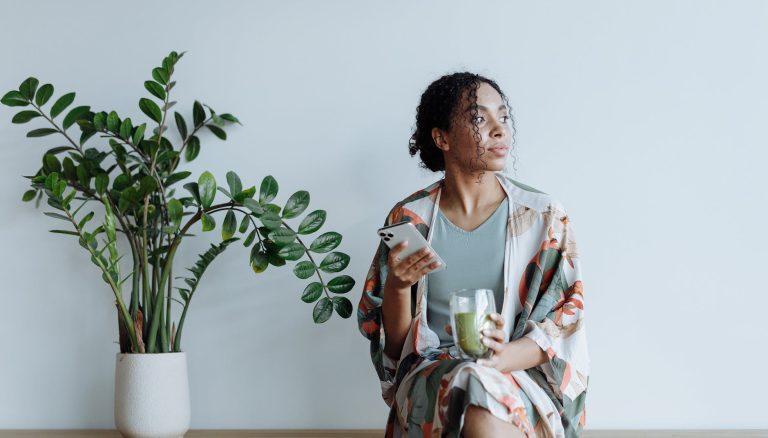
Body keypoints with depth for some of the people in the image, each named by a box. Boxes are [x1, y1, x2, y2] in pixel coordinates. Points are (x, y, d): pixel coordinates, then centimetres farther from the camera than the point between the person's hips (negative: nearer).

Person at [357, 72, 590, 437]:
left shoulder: (544, 216, 2)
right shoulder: (409, 219, 3)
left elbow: (565, 328, -1)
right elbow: (393, 342, 7)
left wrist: (501, 359, -21)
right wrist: (398, 286, -14)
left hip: (523, 375, 0)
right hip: (432, 378, 0)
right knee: (476, 396, -35)